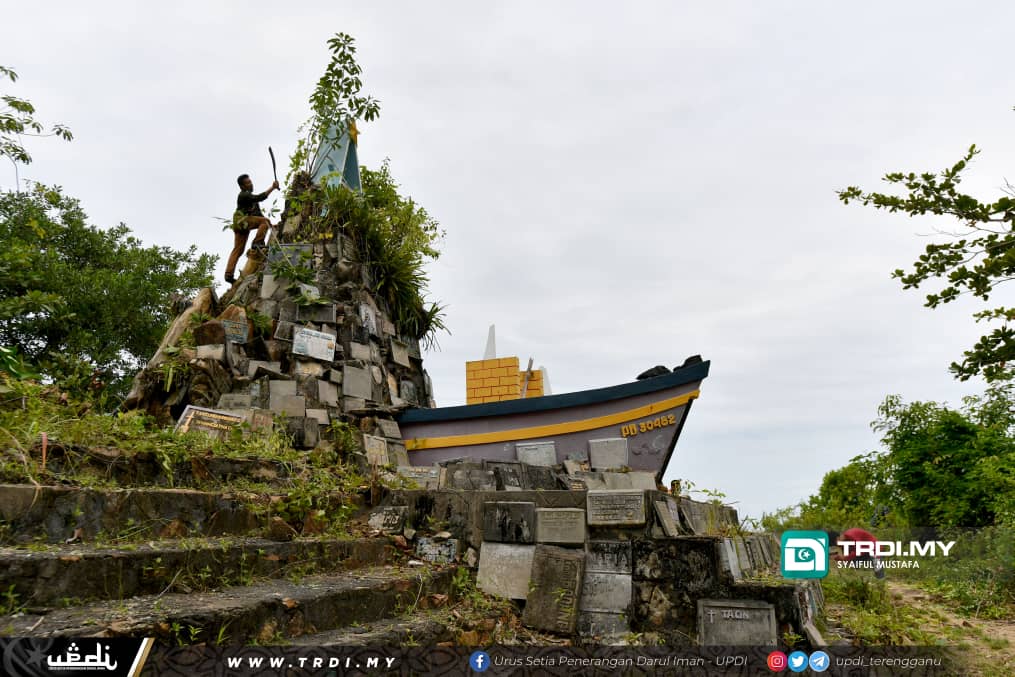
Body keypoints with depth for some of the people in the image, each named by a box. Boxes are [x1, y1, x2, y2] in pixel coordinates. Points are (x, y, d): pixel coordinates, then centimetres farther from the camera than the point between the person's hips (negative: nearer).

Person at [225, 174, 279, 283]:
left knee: (238, 250, 2)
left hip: (243, 225, 9)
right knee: (265, 221, -21)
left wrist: (269, 224, 18)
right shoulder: (243, 195, -8)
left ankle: (229, 274, -4)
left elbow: (258, 213, 25)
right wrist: (272, 188, -21)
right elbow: (260, 197, -23)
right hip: (241, 221, -9)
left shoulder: (249, 196, 25)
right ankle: (257, 243, -26)